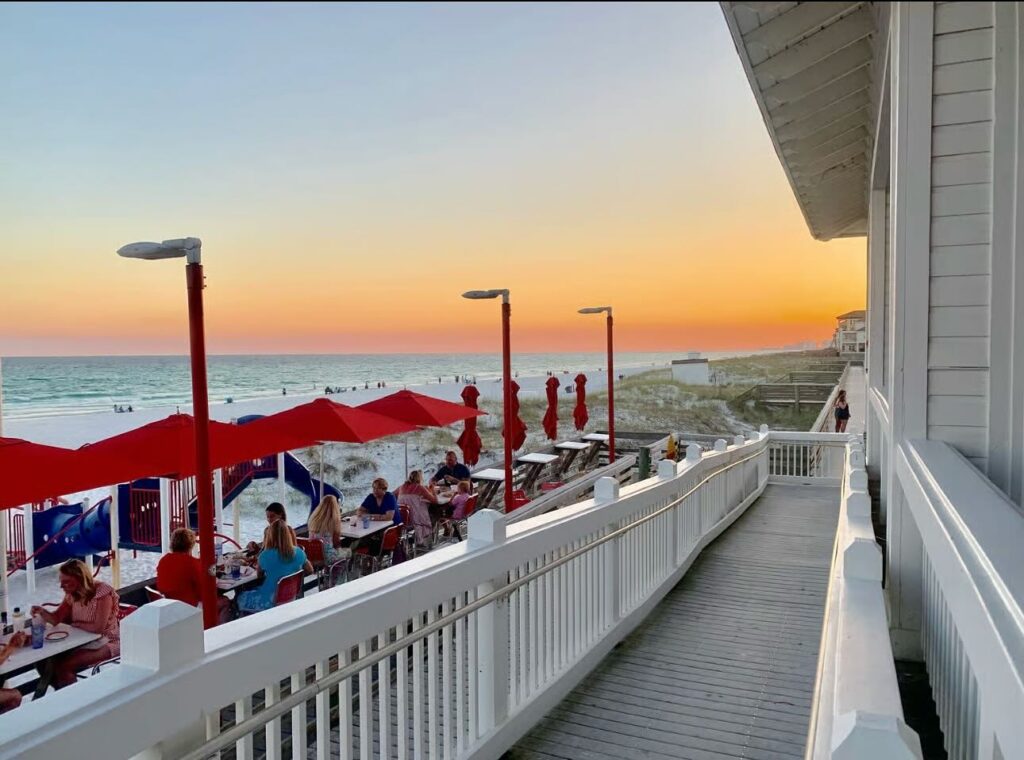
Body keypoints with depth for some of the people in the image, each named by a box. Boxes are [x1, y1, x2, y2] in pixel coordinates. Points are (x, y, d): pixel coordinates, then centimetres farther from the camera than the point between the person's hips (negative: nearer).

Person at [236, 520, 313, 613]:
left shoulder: (265, 555, -20)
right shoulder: (298, 552, -9)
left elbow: (259, 574, -1)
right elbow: (310, 571, 5)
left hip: (271, 601, -5)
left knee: (241, 598, 22)